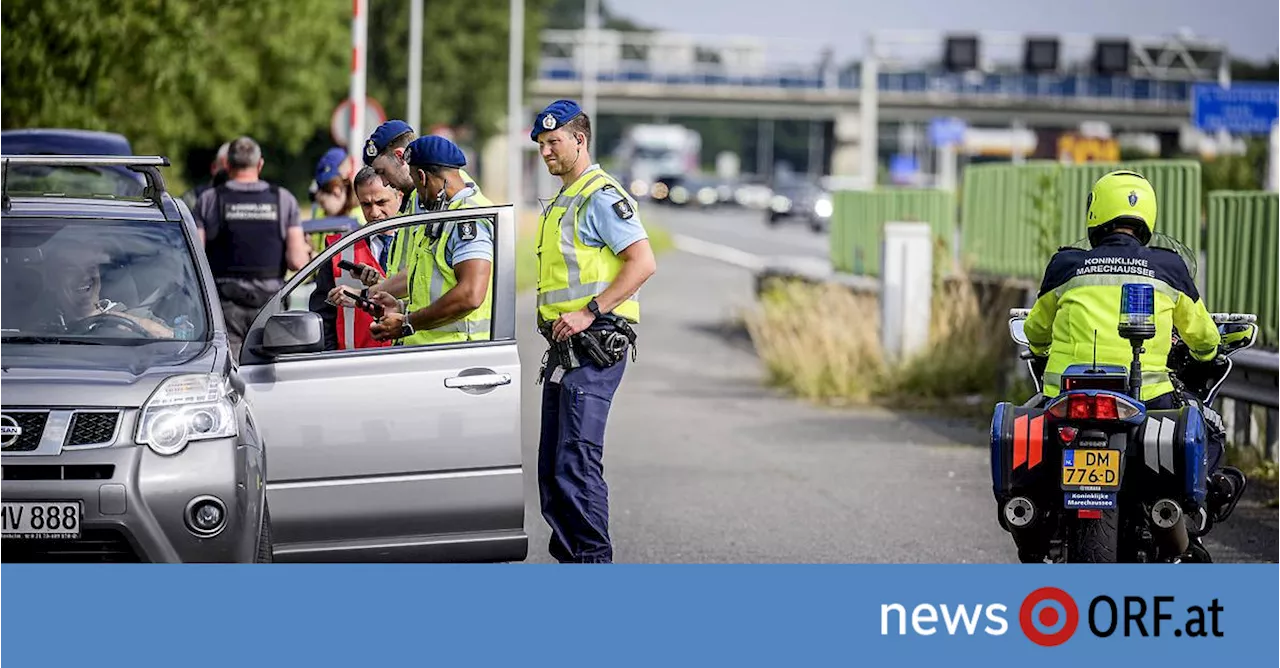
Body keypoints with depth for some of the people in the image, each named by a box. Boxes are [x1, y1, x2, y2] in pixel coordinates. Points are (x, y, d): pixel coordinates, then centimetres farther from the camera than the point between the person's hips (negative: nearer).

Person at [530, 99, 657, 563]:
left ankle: (594, 559, -12)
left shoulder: (602, 197, -10)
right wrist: (554, 318, 15)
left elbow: (643, 263, -19)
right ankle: (568, 558, 16)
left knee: (577, 461, -14)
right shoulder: (562, 202, 21)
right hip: (565, 349, 10)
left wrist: (588, 313, -22)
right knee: (552, 467, 10)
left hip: (595, 347, -10)